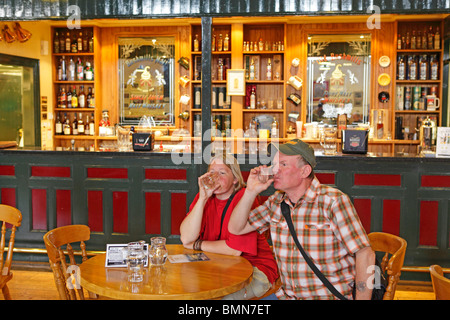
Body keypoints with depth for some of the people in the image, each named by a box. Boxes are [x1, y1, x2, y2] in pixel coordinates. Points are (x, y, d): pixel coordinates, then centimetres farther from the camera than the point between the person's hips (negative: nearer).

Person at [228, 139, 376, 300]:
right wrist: (251, 191, -4)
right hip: (286, 295, 6)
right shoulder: (276, 201, 6)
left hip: (330, 296, -5)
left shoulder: (333, 201, -13)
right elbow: (236, 228, 9)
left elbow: (365, 255, -14)